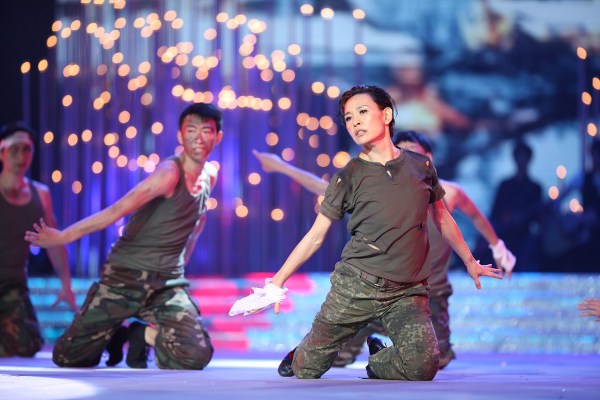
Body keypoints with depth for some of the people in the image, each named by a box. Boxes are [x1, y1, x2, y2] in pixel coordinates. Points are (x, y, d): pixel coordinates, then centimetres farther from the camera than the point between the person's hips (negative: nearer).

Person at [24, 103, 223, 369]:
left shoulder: (209, 175, 6)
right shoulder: (169, 173, -16)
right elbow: (117, 210, -24)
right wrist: (63, 236, -30)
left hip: (168, 283, 5)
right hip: (125, 275, -4)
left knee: (196, 357, -20)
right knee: (68, 357, -5)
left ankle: (143, 335, 9)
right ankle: (115, 335, 27)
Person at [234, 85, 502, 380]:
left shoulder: (421, 166, 8)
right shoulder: (348, 177, 2)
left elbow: (443, 219, 23)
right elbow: (315, 236, 4)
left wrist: (470, 262, 29)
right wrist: (277, 282, 0)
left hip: (408, 292, 1)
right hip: (356, 286, -1)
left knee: (423, 365, -24)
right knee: (305, 372, -2)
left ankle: (378, 362, 9)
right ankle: (301, 355, 35)